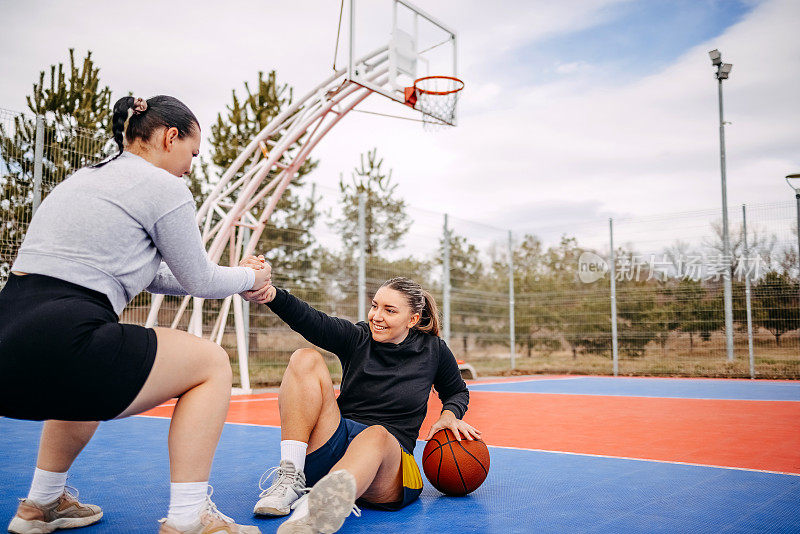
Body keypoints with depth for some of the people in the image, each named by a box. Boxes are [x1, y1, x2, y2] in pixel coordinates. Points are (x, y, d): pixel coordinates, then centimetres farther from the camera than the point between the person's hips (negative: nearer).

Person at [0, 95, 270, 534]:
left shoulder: (82, 180, 25)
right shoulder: (163, 187, -2)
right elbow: (200, 281, 6)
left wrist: (234, 281, 35)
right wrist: (249, 278, 27)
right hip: (56, 348, -9)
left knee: (91, 369, 40)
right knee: (211, 363, 7)